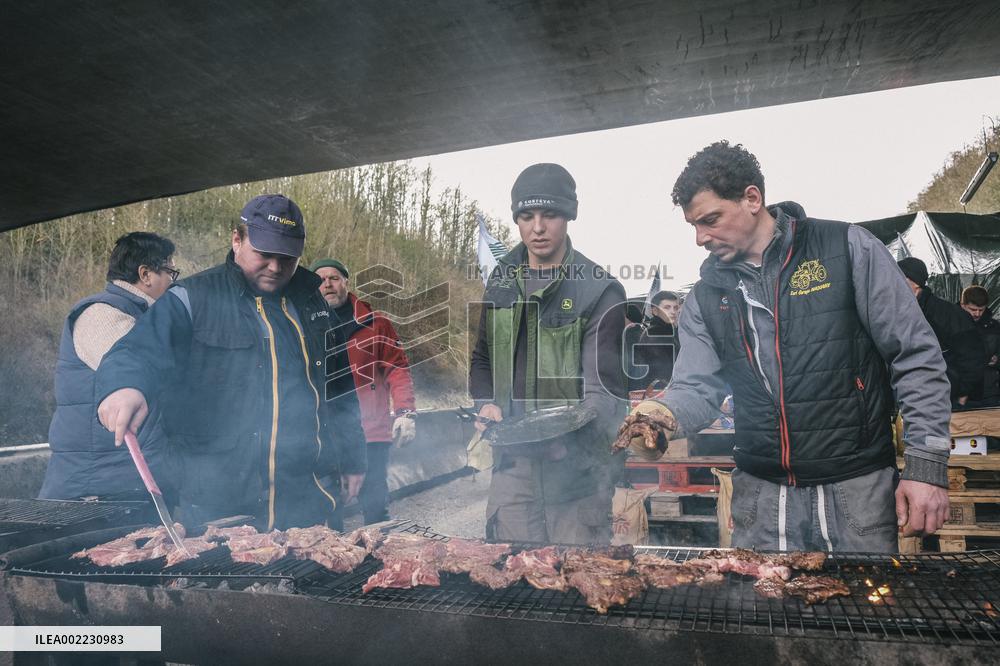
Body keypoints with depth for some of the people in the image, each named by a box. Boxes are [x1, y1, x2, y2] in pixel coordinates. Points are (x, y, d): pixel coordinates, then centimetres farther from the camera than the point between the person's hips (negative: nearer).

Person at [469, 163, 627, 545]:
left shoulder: (600, 291, -6)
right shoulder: (502, 281, 10)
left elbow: (603, 389, -13)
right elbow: (481, 360, 22)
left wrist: (569, 437, -32)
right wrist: (487, 404, 3)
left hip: (576, 461, -4)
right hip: (511, 460, 4)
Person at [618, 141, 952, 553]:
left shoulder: (847, 248, -5)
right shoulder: (705, 296, 5)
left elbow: (916, 357, -4)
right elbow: (697, 388, 3)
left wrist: (928, 465, -8)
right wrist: (667, 415, -20)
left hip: (857, 485, -2)